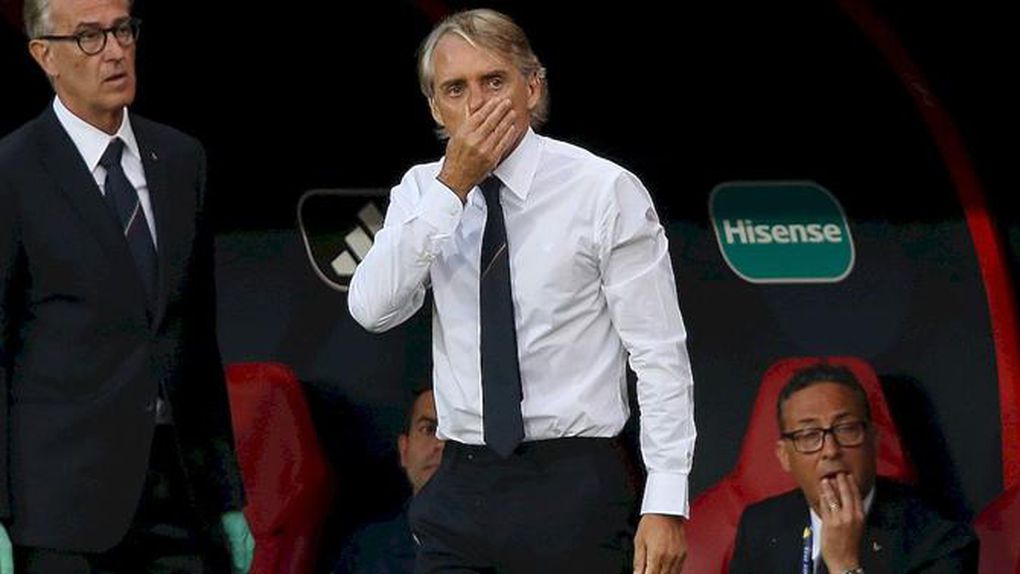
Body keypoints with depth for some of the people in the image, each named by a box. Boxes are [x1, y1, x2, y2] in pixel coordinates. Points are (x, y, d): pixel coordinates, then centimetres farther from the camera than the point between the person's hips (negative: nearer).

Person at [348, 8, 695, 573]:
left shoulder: (605, 191, -5)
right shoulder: (421, 193, 7)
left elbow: (659, 354, -7)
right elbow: (372, 309, -8)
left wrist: (666, 504, -13)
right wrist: (452, 187, -14)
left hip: (572, 488, -3)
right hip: (460, 485, 3)